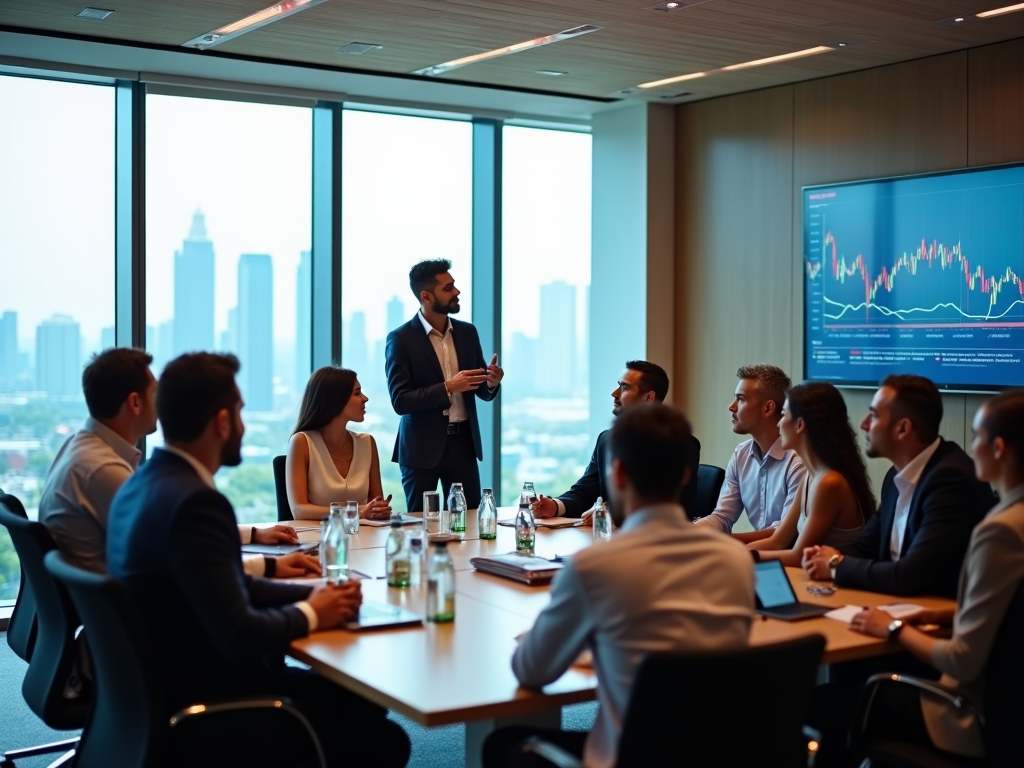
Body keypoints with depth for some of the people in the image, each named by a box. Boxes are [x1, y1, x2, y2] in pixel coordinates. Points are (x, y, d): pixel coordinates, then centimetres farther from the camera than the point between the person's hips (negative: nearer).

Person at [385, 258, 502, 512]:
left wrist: (491, 383, -9)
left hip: (463, 443, 4)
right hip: (422, 447, -4)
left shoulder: (467, 332, 8)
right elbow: (400, 401, -13)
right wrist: (448, 388, -22)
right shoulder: (401, 339, -7)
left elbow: (481, 392, 14)